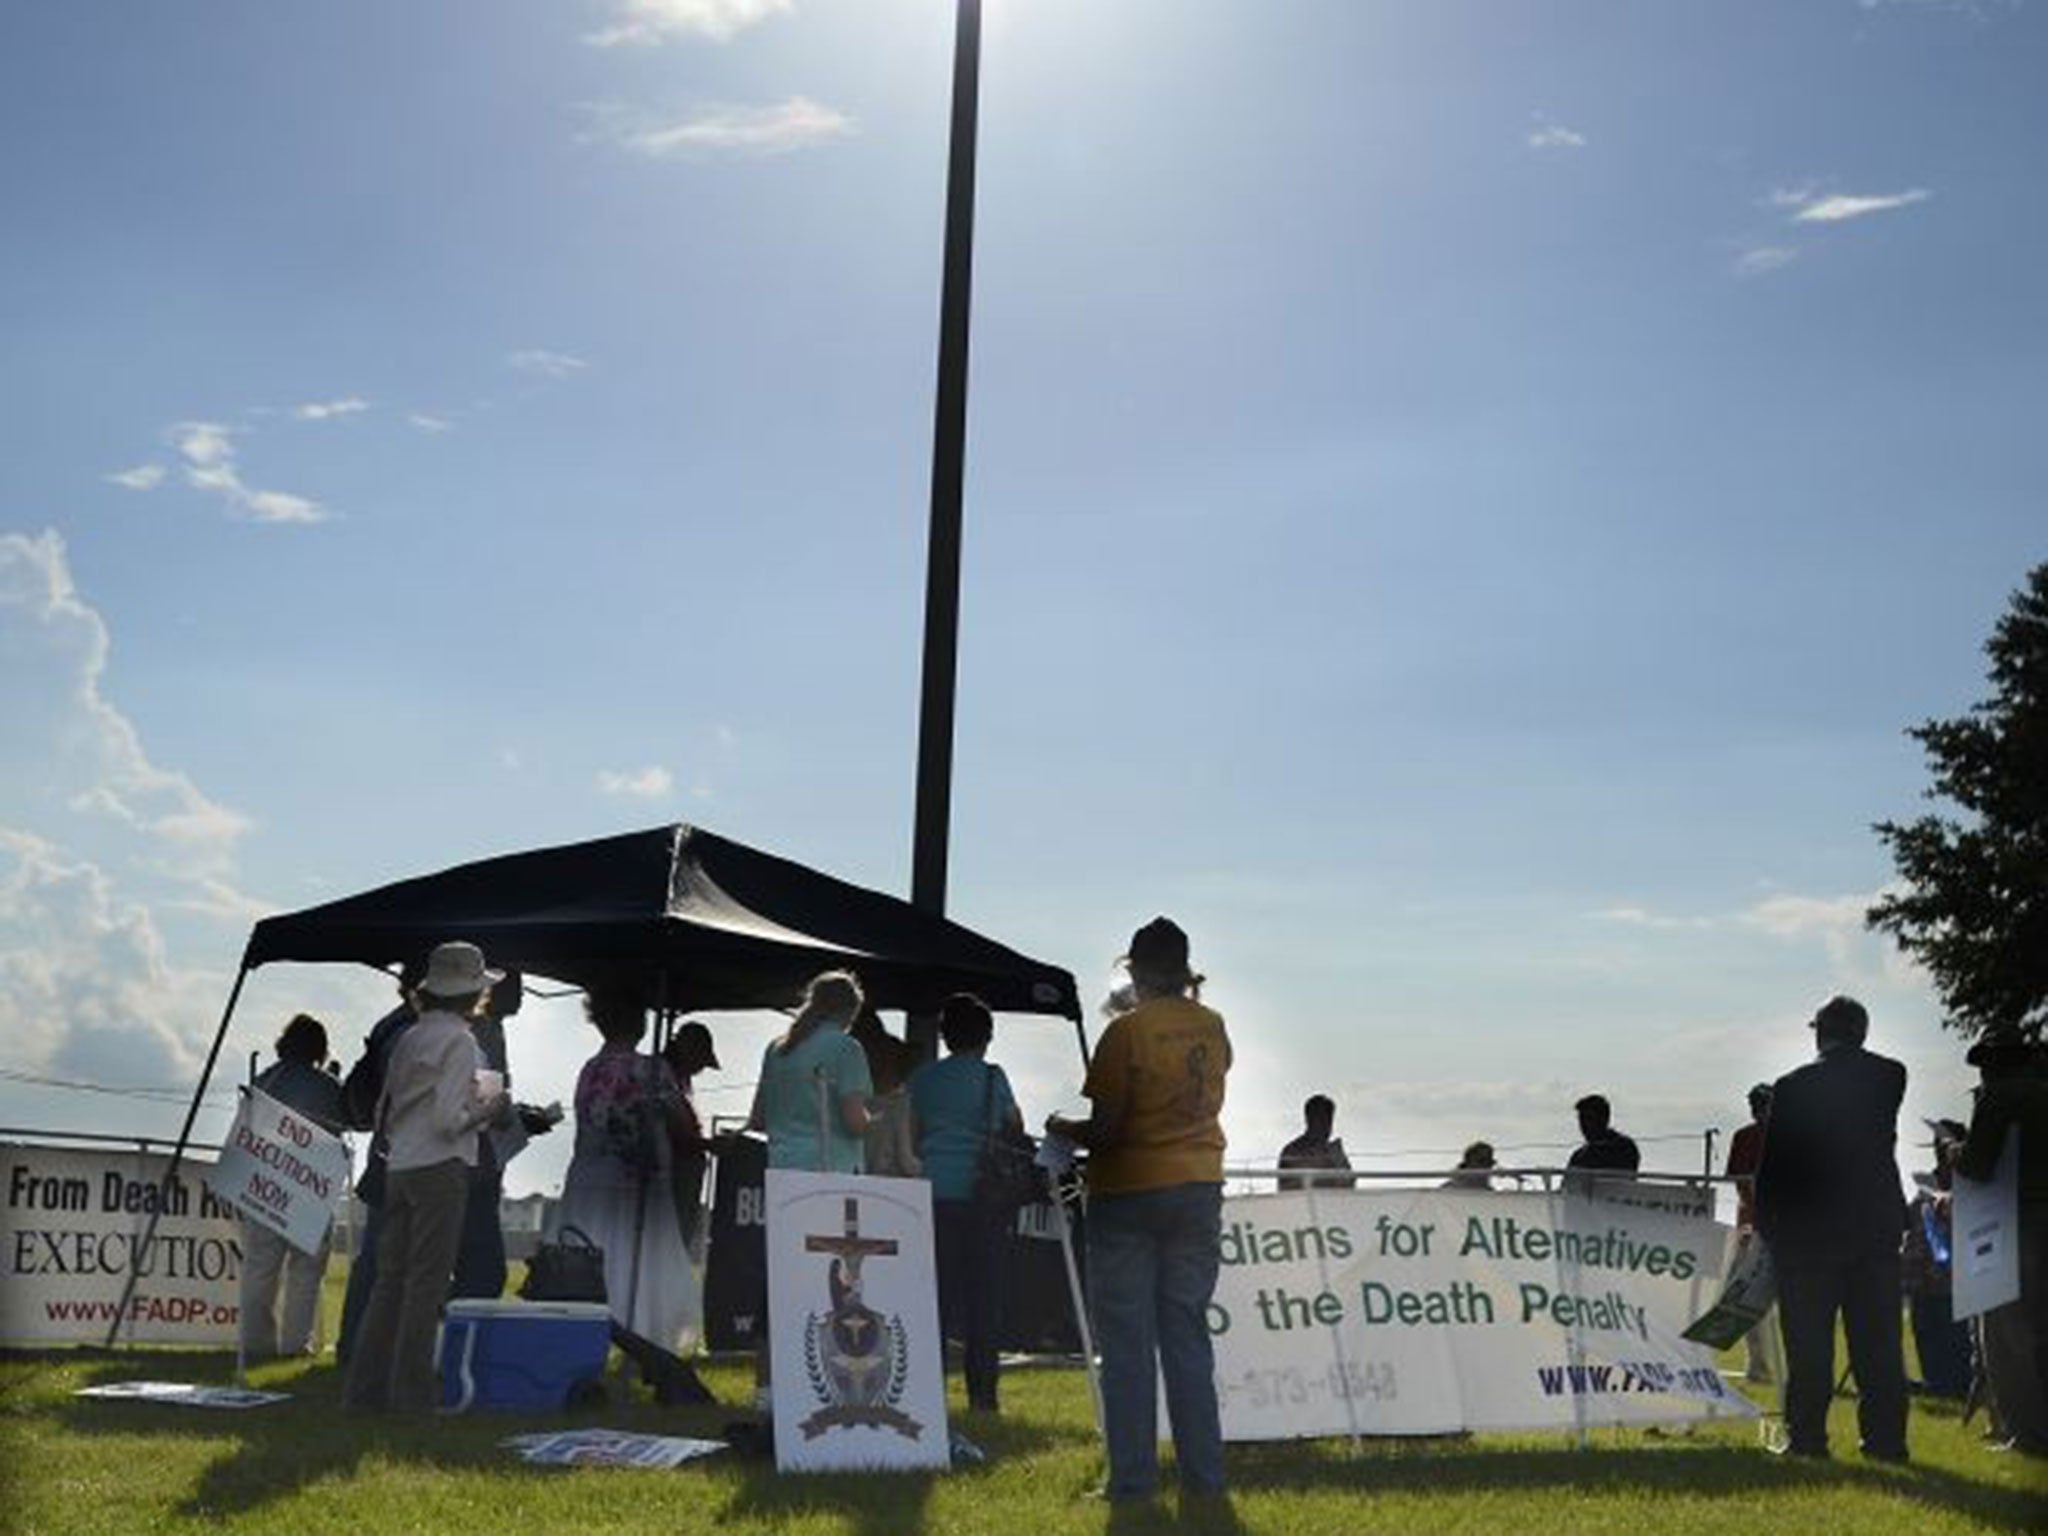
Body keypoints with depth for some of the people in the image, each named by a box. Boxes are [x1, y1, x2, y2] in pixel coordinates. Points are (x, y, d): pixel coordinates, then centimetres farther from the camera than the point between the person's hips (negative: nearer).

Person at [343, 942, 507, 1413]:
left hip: (399, 1167, 7)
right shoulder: (459, 1041, -10)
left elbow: (384, 1113, 16)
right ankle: (409, 1397, 1)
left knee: (391, 1279, 11)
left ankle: (364, 1393, 14)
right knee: (427, 1284, -2)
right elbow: (447, 1120, -18)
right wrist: (484, 1109, 0)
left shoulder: (409, 1037, 13)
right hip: (441, 1168, -7)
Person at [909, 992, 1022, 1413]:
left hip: (935, 1192, 3)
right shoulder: (991, 1077, -2)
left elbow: (912, 1137, 13)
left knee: (935, 1288, 6)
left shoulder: (922, 1078, 8)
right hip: (982, 1192, -3)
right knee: (984, 1291, 3)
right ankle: (982, 1394, 4)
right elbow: (1016, 1127, 9)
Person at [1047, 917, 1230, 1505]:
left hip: (1128, 1192, -5)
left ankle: (1132, 1477, 1)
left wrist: (1062, 1128, 5)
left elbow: (1104, 1130, -16)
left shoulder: (1126, 1031, -12)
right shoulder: (1212, 1028, 4)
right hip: (1198, 1190, 5)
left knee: (1127, 1341, 1)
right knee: (1188, 1335, 10)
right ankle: (1203, 1474, 10)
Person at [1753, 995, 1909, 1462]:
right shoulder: (1890, 1077, 0)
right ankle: (1885, 1437, 7)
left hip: (1809, 1230, -2)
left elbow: (1772, 1164, -4)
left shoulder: (1792, 1087, -6)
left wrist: (1766, 1225, 5)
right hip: (1876, 1226, 3)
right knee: (1877, 1340, 7)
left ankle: (1806, 1436, 2)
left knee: (1809, 1343, 3)